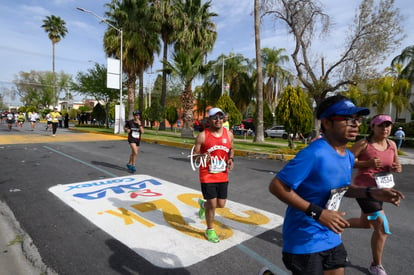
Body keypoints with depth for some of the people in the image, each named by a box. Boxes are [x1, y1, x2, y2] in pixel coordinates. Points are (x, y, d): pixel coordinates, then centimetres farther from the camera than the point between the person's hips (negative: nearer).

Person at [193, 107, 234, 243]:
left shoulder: (229, 134, 0)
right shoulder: (202, 136, -12)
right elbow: (194, 155, -5)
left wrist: (231, 159, -5)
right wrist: (202, 156, -27)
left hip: (223, 176, 4)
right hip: (207, 176, -4)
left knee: (221, 204, 11)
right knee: (212, 205, 1)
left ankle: (203, 203, 45)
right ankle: (210, 230, 29)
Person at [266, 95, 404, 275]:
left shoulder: (348, 156, 1)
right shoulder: (314, 154, -27)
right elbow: (276, 186, -27)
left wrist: (372, 193, 1)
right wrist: (317, 213, -29)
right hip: (304, 242, -8)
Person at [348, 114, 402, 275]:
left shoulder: (392, 145, 3)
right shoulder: (363, 144, -15)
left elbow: (397, 165, 14)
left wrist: (397, 168, -10)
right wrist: (367, 163, -26)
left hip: (379, 190, 7)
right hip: (363, 188, -7)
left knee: (365, 224, 21)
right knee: (381, 226, -8)